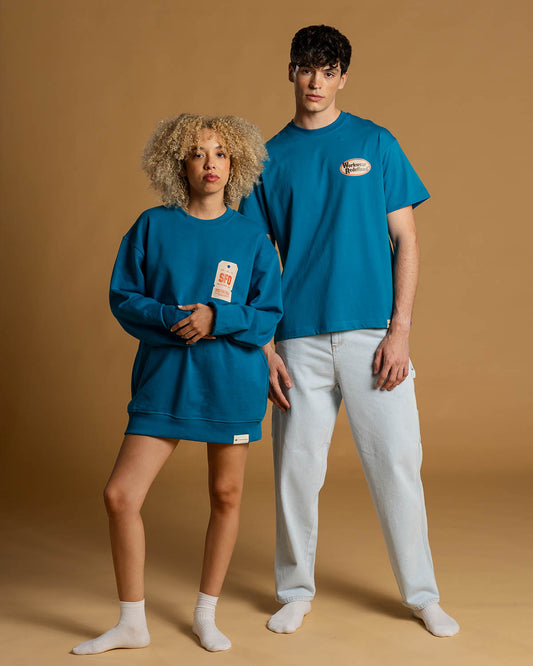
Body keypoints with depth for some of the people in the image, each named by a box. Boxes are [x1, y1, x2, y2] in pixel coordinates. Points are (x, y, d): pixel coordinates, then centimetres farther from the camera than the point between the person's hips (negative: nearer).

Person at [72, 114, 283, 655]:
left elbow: (268, 316, 0)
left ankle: (206, 614, 28)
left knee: (225, 496, 8)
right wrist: (173, 318, -15)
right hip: (163, 381, 0)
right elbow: (123, 299, 1)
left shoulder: (251, 238, 3)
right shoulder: (152, 226, 3)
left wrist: (216, 317, -16)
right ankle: (132, 624, 13)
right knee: (120, 495, -5)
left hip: (232, 382, 0)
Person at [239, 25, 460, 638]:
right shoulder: (270, 159, 9)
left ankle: (422, 594, 19)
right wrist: (263, 346, 0)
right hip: (300, 339, 1)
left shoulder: (376, 144, 6)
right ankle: (296, 591, 24)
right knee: (296, 469, 6)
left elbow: (405, 241, 4)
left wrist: (399, 330, -6)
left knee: (397, 464, 3)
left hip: (372, 334, -1)